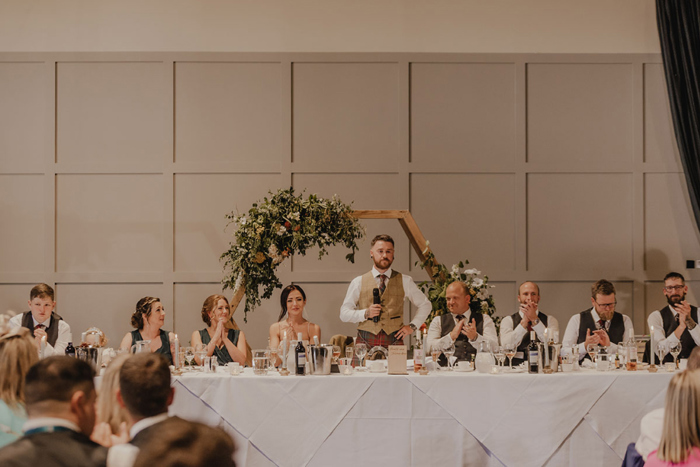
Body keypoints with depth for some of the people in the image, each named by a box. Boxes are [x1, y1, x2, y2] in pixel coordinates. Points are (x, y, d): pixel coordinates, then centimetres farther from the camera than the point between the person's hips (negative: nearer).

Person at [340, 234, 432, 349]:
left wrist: (412, 326, 8)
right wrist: (366, 313, -9)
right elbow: (344, 314, 7)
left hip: (394, 341, 1)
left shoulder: (404, 281, 11)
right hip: (366, 343, -1)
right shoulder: (358, 282, 9)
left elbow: (425, 305, 21)